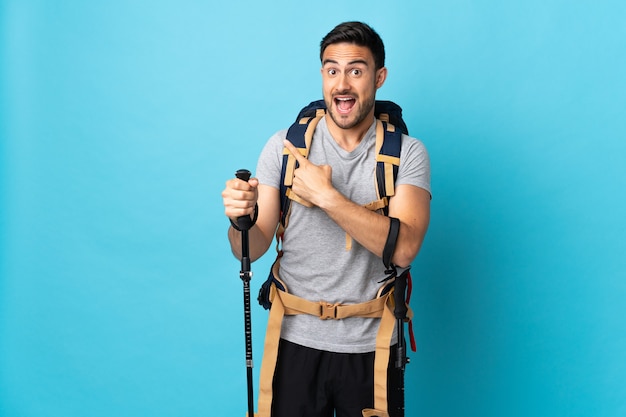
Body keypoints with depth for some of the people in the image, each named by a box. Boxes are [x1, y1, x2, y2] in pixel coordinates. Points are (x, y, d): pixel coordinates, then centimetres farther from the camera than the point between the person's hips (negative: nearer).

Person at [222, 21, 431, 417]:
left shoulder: (407, 153, -5)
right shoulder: (284, 146, -2)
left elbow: (403, 248, -19)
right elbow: (253, 249, -4)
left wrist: (326, 195, -24)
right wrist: (241, 219, -26)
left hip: (371, 347, -1)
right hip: (298, 342, 1)